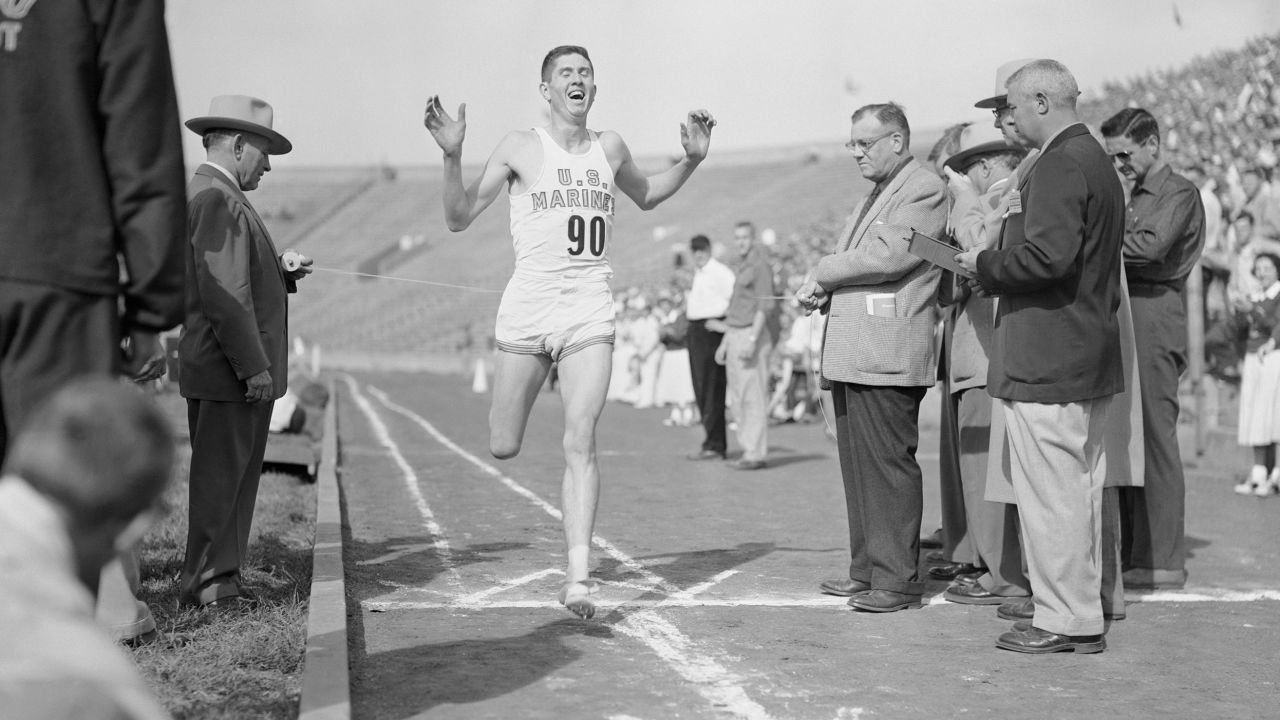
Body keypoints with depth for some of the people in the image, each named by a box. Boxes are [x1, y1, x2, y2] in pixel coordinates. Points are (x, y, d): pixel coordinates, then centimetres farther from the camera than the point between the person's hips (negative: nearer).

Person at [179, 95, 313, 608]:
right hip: (229, 370, -11)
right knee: (221, 475, -4)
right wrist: (253, 366, -21)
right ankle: (209, 583, 2)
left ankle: (221, 575, 21)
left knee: (234, 474, 15)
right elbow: (221, 292, -22)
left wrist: (281, 272, 10)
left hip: (231, 368, 11)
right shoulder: (218, 200, -16)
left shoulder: (203, 195, 18)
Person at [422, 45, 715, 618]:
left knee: (580, 444, -11)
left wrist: (691, 160, 15)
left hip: (590, 315, 1)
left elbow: (646, 196, 31)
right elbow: (459, 219, 0)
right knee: (503, 448, 5)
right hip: (527, 311, -1)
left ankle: (577, 576, -11)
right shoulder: (521, 148, 1)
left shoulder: (609, 147, 11)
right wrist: (452, 156, -15)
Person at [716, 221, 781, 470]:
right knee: (738, 398, 8)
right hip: (736, 335, 10)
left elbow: (765, 304, -17)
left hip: (754, 334, -10)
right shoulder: (742, 267, 21)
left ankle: (756, 454, -9)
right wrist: (724, 343, 21)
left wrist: (752, 340, -23)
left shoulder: (759, 265, -8)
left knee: (754, 396, -9)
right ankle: (749, 450, 12)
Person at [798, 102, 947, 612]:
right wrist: (823, 290, 1)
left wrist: (823, 273, -7)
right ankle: (866, 570, 20)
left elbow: (887, 255, -18)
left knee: (889, 465, -7)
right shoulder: (875, 196, 24)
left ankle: (897, 580, -2)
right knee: (858, 467, 13)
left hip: (887, 355, -10)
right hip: (851, 354, 10)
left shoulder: (924, 188, -7)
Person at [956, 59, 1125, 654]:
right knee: (1081, 489, 14)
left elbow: (1048, 257, -26)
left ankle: (1064, 621, 0)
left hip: (1045, 358, -10)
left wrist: (985, 266, -10)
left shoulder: (1060, 165, -15)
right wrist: (995, 265, 17)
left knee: (1049, 493, -5)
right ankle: (1083, 613, 21)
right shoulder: (1097, 160, 17)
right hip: (1091, 356, 11)